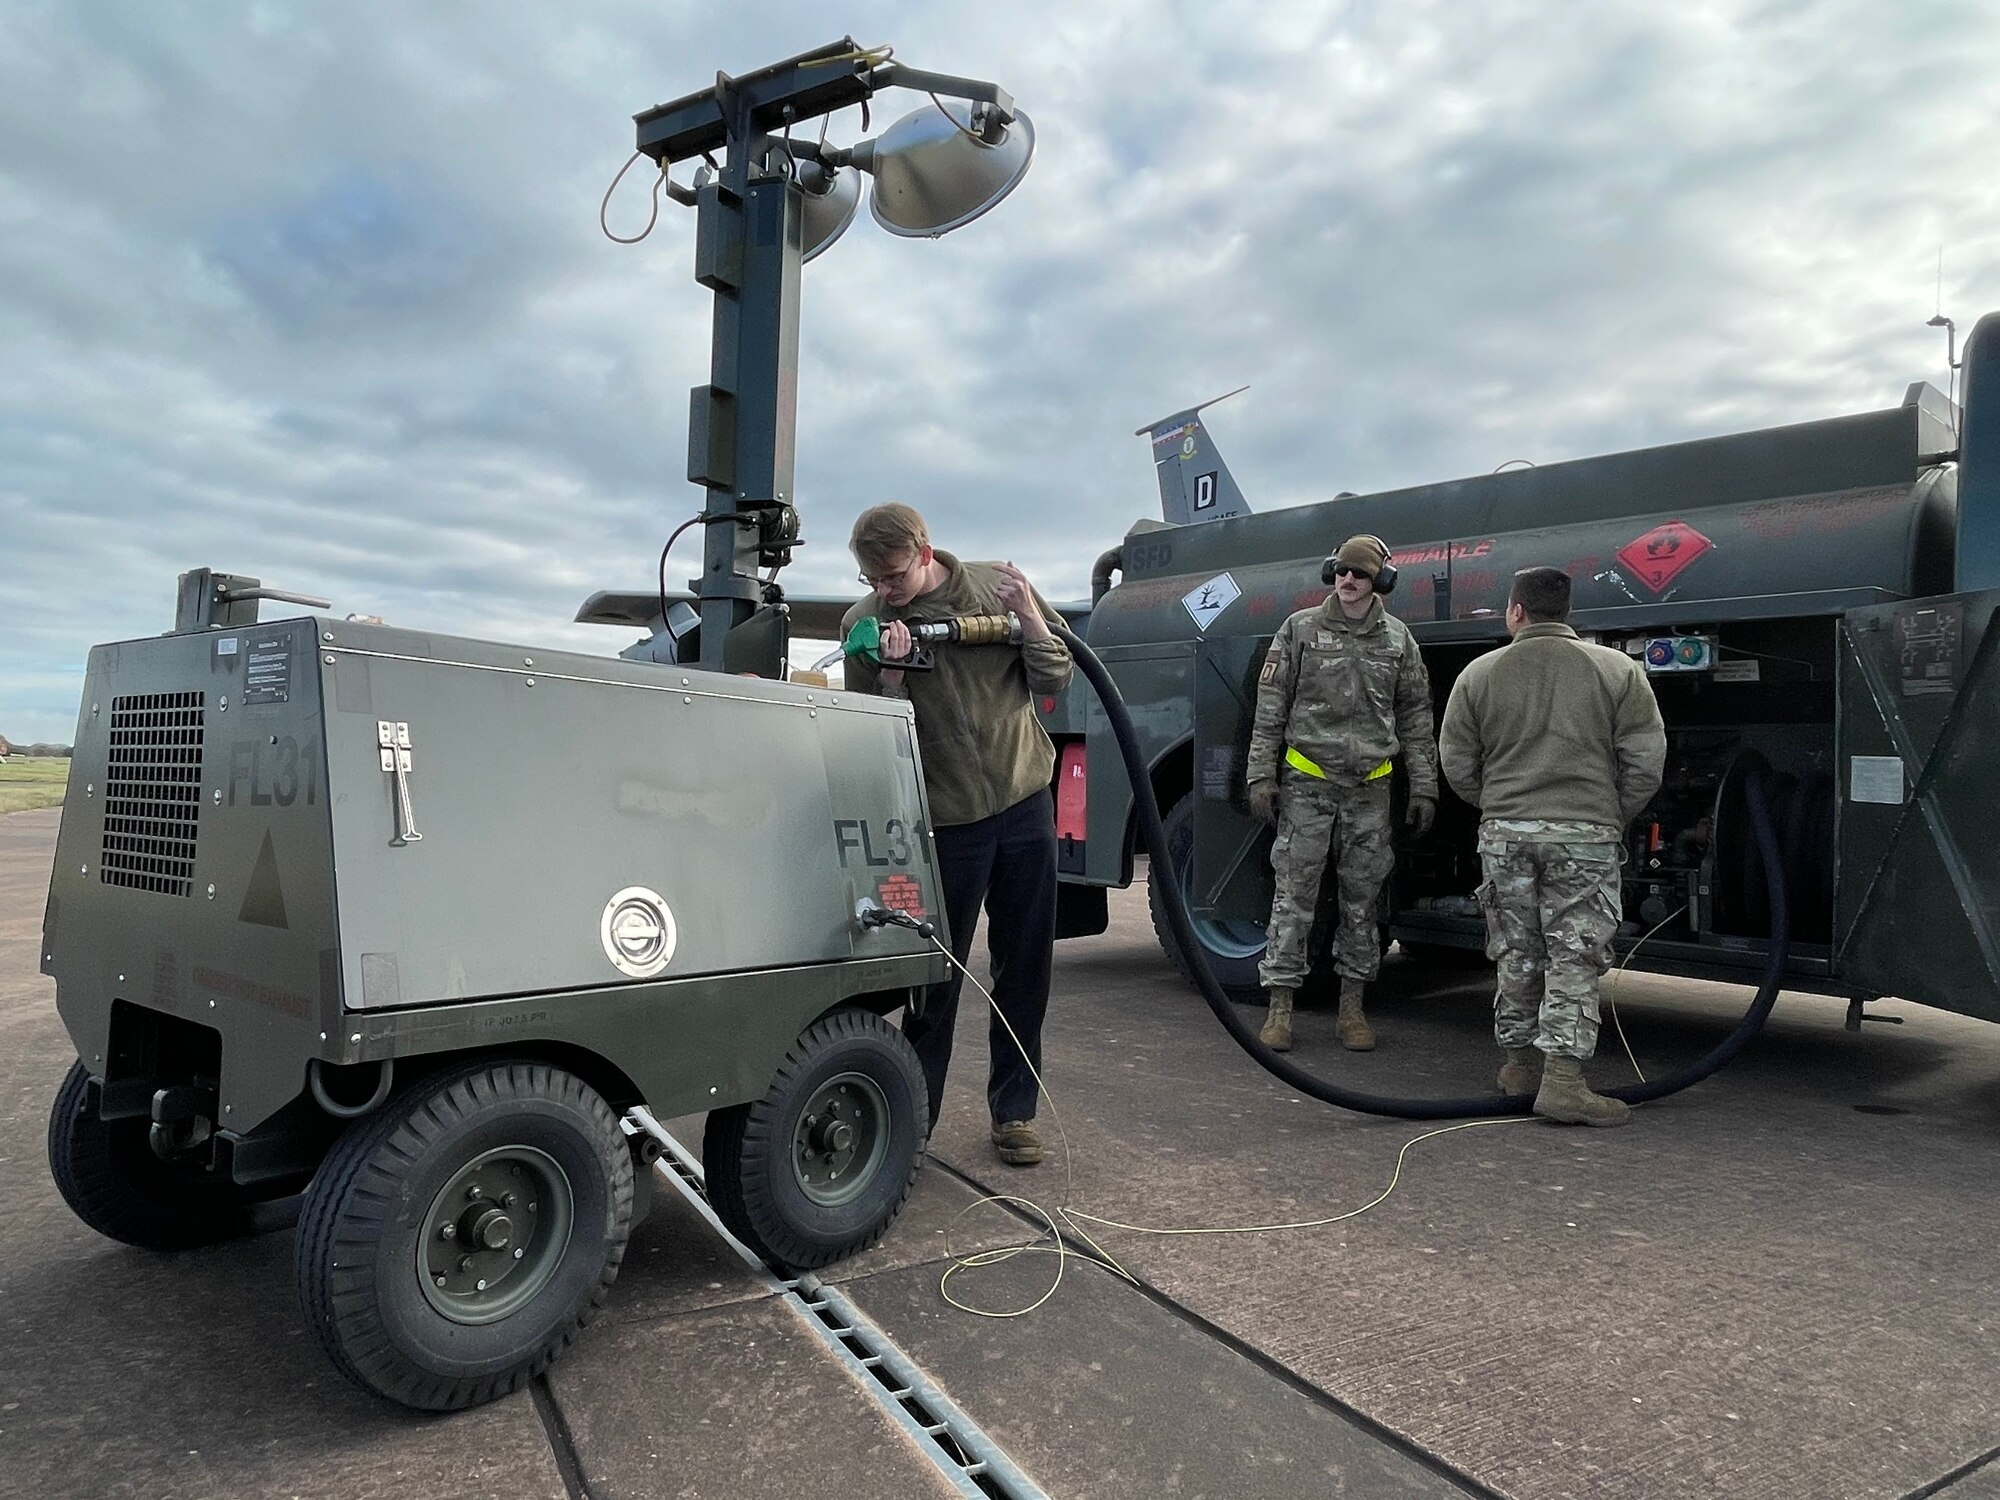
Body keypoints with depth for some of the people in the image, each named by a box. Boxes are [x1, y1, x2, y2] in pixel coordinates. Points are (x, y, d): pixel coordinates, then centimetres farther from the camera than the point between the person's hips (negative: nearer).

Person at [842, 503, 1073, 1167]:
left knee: (1026, 967, 8)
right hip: (946, 818, -2)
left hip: (1025, 801, 2)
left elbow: (1054, 678, 2)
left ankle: (1014, 1111, 22)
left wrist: (1027, 613, -13)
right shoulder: (865, 623, -5)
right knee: (937, 973, 2)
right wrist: (891, 674, -22)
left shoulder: (996, 585, -1)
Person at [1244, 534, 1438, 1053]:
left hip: (1369, 790, 2)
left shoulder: (1398, 640, 8)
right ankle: (1280, 1007, 3)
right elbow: (1270, 710, 2)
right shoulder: (1300, 629, 2)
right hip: (1306, 784, -2)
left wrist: (1423, 787, 7)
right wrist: (1261, 776, -4)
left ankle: (1352, 1009, 17)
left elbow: (1415, 719, 12)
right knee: (1294, 896, -3)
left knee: (1361, 899, 7)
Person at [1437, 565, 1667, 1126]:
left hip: (1504, 833, 2)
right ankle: (1562, 1079, -4)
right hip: (1586, 836, -2)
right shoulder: (1618, 670, 2)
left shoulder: (1479, 675, 4)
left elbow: (1456, 764, 6)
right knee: (1575, 958, 1)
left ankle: (1520, 1062, 24)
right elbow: (1645, 761, -1)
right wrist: (1613, 817, 12)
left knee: (1517, 953, 14)